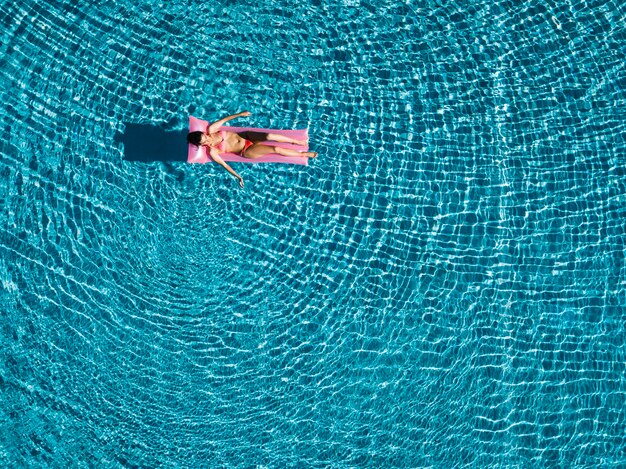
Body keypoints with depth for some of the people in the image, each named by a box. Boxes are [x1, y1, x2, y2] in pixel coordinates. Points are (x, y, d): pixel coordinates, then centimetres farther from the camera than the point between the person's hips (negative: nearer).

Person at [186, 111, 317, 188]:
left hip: (244, 136, 4)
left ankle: (298, 141, 4)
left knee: (269, 136, -20)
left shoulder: (211, 129, -7)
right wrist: (238, 176, -18)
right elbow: (224, 164, -14)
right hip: (247, 151, -4)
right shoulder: (212, 152, -16)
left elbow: (224, 120, 5)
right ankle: (303, 154, 2)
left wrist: (239, 114, 3)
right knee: (276, 149, -17)